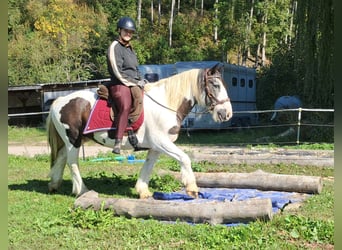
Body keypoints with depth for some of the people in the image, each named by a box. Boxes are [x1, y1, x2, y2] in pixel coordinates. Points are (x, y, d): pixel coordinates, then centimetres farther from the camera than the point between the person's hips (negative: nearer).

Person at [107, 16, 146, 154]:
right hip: (119, 86, -10)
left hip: (134, 84, 10)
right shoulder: (115, 47, -6)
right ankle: (118, 142, -41)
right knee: (126, 105, -37)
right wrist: (135, 83, -11)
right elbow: (118, 73, -13)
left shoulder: (129, 48, 22)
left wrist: (141, 81, 9)